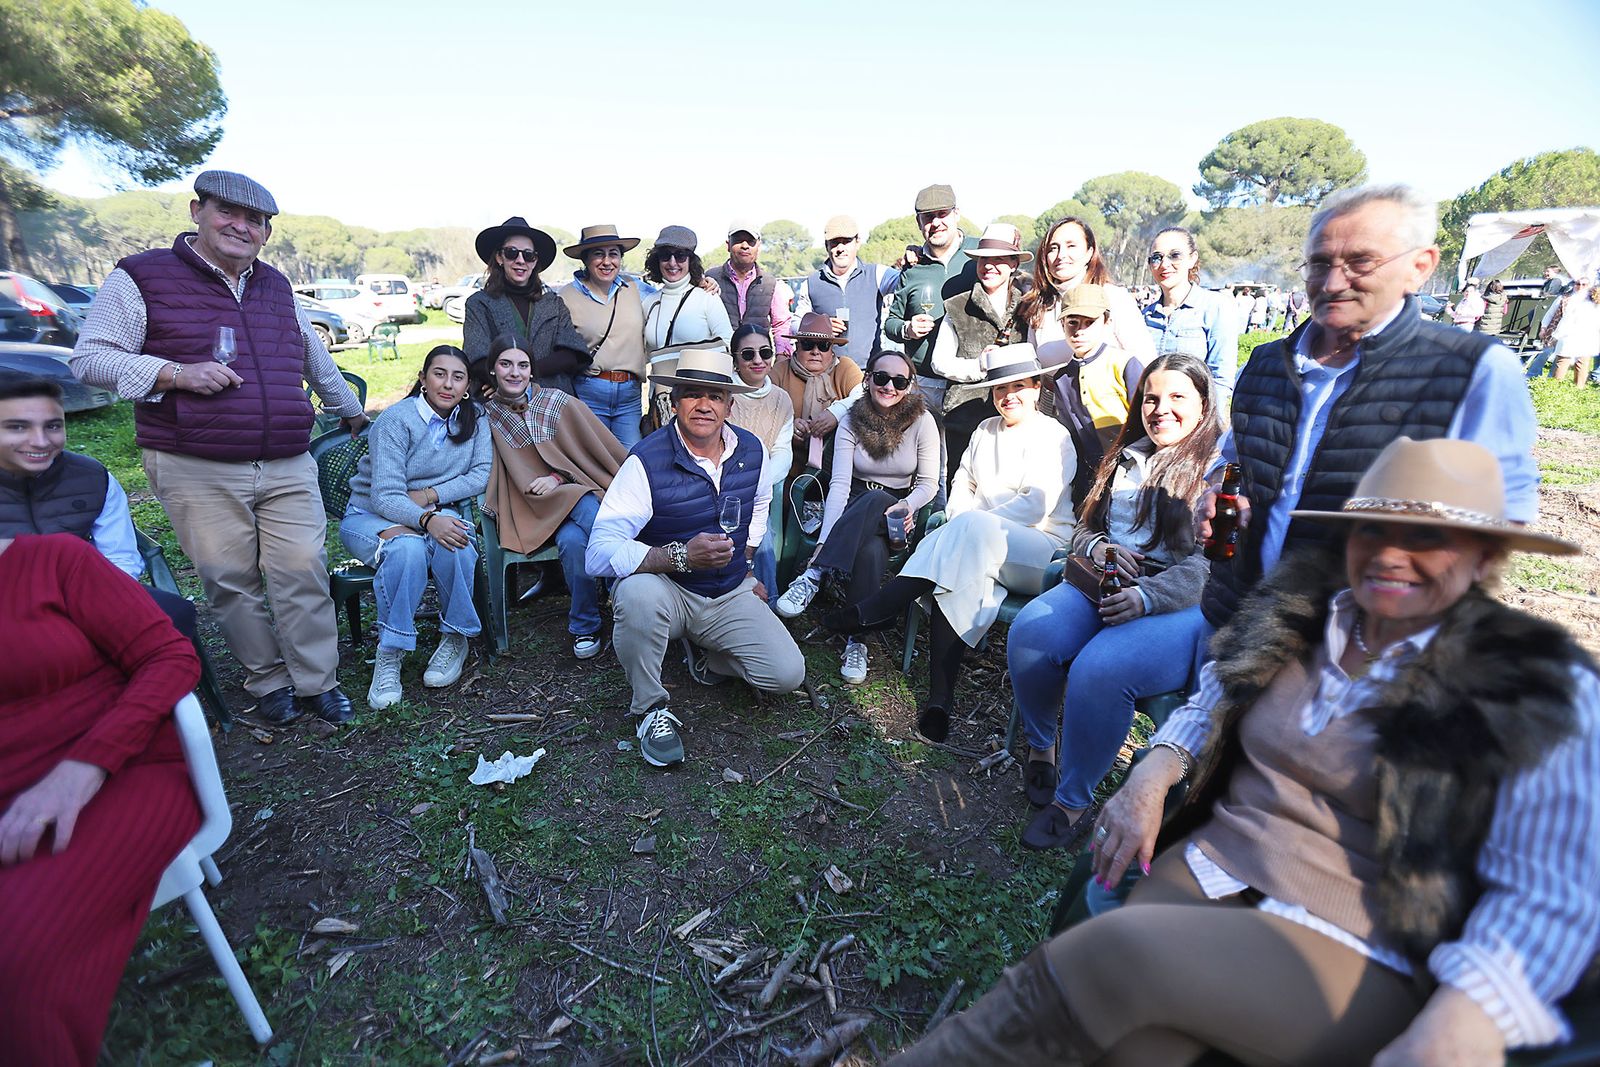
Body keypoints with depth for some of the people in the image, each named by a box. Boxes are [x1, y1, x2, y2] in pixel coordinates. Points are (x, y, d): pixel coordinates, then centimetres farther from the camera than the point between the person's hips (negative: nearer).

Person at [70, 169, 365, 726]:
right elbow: (89, 358, 0)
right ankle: (268, 681, 18)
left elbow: (315, 357, 28)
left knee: (303, 572, -1)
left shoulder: (276, 285, 16)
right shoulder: (142, 277, 2)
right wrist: (177, 373, -16)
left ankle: (318, 682, 11)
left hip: (288, 468, 3)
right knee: (230, 582, 2)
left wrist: (351, 411, 36)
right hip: (198, 473, -3)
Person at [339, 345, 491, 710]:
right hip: (369, 515, -3)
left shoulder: (472, 419, 1)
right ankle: (389, 656, -24)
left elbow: (481, 474, -4)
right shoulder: (397, 419, -15)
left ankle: (455, 638, -13)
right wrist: (427, 520, -41)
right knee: (408, 547, -37)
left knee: (454, 544, -33)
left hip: (437, 512, 3)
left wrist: (430, 495, -17)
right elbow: (385, 496, -21)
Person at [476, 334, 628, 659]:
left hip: (580, 491, 0)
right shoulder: (488, 413, 11)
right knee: (572, 540, -34)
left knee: (573, 539, -36)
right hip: (532, 506, 0)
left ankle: (584, 628, -15)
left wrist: (558, 478, -8)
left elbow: (596, 449, 4)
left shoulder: (558, 401, 5)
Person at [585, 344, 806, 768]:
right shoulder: (646, 462, -21)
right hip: (666, 590, -4)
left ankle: (711, 659, 20)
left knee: (788, 674, -13)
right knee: (637, 592, -39)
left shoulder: (751, 450, -4)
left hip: (730, 595, 4)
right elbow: (600, 552, -29)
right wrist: (681, 556, -41)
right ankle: (651, 709, -12)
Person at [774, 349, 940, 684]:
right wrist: (824, 542, -26)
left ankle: (814, 575, -30)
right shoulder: (852, 421, -2)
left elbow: (928, 483, 0)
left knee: (875, 500, -38)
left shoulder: (922, 421, -2)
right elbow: (839, 484, -13)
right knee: (871, 551, -36)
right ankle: (856, 639, -28)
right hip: (856, 510, 1)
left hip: (897, 515, 0)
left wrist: (907, 505, -24)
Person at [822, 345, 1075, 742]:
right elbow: (962, 486, 18)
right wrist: (957, 534, -4)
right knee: (962, 578, -31)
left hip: (1042, 549, -5)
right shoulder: (985, 431, 22)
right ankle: (940, 699, -37)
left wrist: (971, 526, -13)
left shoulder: (1053, 437, 1)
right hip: (981, 550, 5)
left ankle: (874, 611, -39)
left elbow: (1037, 505, -11)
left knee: (973, 525, -35)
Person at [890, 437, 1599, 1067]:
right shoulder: (1300, 615, 6)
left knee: (1120, 949, -29)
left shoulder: (1538, 696, -5)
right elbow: (1215, 702, 18)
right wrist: (1154, 772, -2)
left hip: (1357, 956, -3)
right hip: (1211, 867, 4)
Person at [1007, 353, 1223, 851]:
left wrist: (1146, 596, -25)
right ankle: (1040, 748, 1)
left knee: (1099, 670, -33)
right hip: (1102, 586, 5)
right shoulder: (1127, 458, 21)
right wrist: (1098, 546, -2)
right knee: (1028, 634, -25)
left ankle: (1072, 803, -11)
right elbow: (1083, 528, 23)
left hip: (1179, 605, -5)